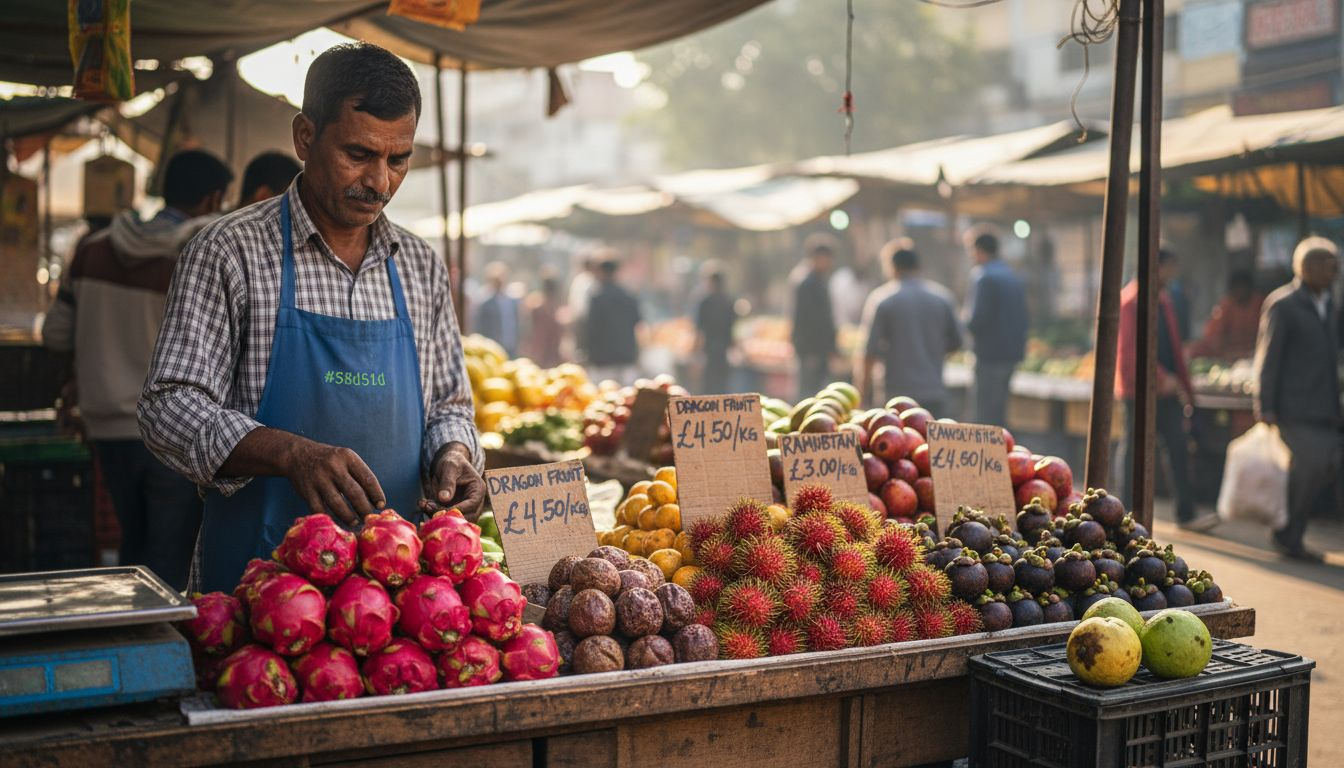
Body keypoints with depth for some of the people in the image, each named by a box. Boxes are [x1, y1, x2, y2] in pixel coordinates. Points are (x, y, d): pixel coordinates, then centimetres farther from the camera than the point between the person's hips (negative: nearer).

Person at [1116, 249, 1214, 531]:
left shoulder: (1163, 299, 15)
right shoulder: (1130, 301, -12)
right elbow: (1130, 349, -19)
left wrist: (1184, 385, 15)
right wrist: (1161, 378, -23)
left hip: (1166, 388, 8)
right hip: (1139, 389, -8)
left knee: (1179, 447, 4)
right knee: (1134, 450, 1)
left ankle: (1186, 514, 7)